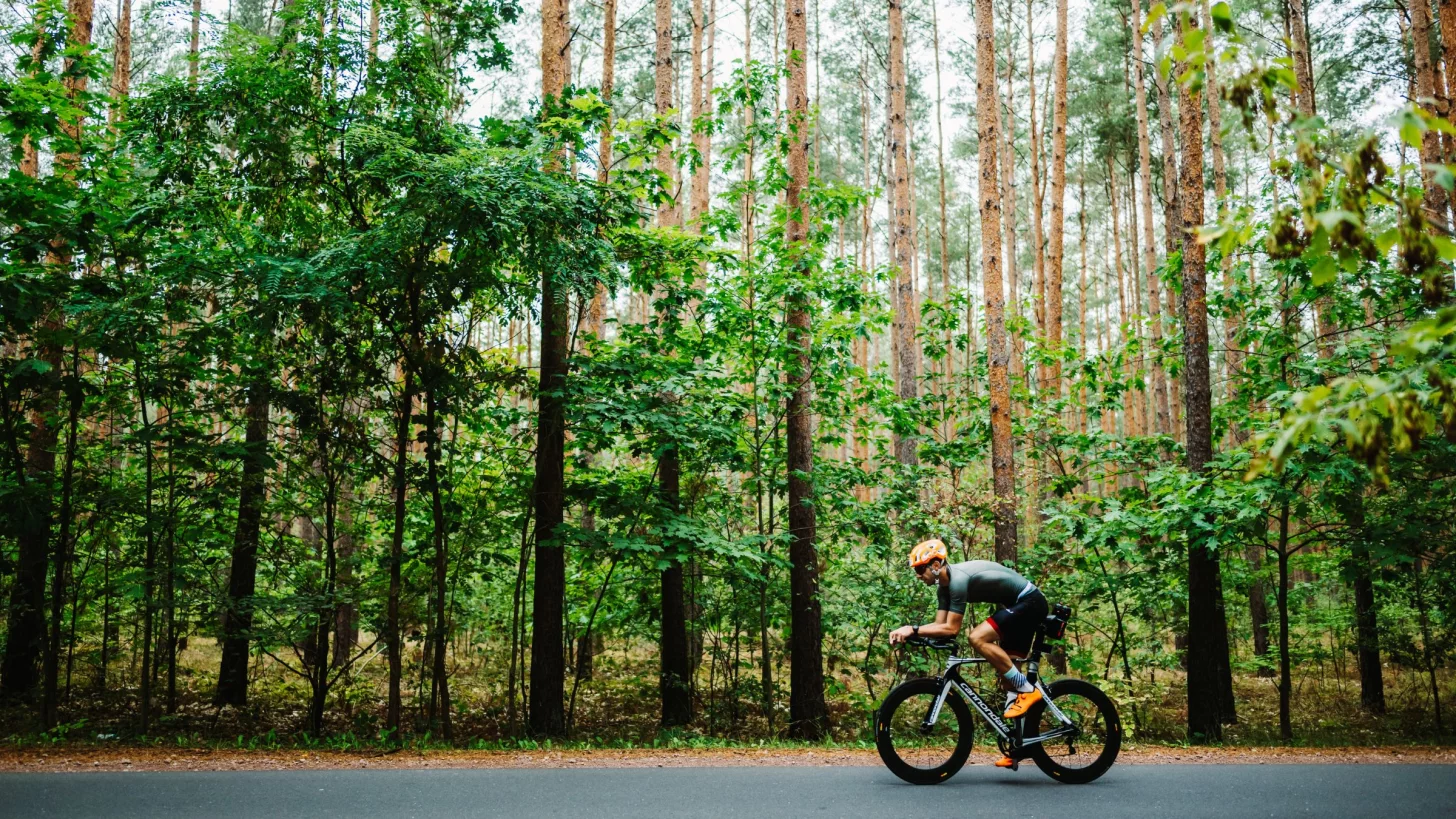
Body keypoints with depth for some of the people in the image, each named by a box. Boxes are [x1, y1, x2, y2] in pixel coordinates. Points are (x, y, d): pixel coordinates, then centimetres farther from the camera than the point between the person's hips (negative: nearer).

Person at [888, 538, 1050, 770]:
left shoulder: (958, 579, -25)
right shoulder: (944, 585, 4)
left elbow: (951, 629, -25)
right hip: (1022, 605, 10)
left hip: (1029, 602, -10)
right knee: (1006, 671, 8)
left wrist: (913, 629, -24)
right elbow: (941, 625, 2)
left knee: (978, 637, -25)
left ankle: (1027, 690, -13)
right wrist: (906, 632, -11)